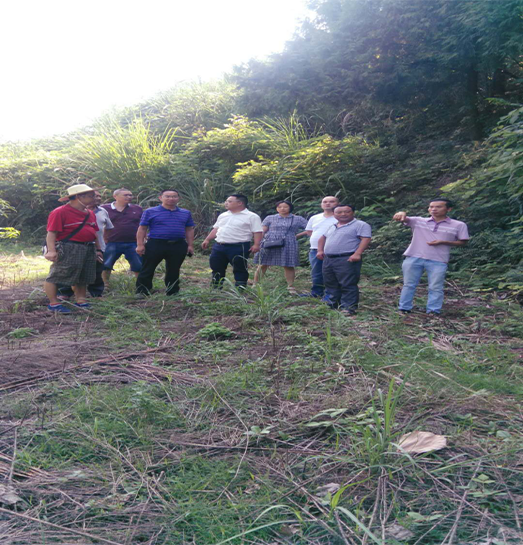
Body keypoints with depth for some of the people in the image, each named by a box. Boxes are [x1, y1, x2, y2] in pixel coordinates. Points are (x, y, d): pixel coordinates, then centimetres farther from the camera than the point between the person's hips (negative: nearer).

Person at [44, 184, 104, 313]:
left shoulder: (90, 214, 16)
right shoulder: (60, 212, -9)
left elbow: (94, 233, 23)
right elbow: (51, 233, -13)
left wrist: (98, 249, 21)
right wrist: (51, 251, -21)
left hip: (89, 249, 8)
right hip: (68, 249, -8)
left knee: (83, 278, 13)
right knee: (57, 276, -3)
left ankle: (81, 302, 23)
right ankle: (54, 303, 5)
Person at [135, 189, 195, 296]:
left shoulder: (185, 213, 11)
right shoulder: (150, 212, 2)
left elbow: (189, 230, 14)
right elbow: (142, 229, 0)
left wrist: (190, 245, 6)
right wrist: (140, 245, -7)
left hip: (178, 246, 2)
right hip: (155, 245, -2)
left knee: (173, 271, 10)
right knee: (147, 271, 1)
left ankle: (173, 294, 22)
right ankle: (141, 293, 10)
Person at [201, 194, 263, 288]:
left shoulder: (252, 216, -5)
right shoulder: (223, 215, 17)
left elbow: (258, 232, -10)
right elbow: (216, 229, 22)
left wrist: (256, 245, -21)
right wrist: (207, 240, 17)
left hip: (239, 248, -6)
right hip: (219, 246, 6)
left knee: (240, 270, -1)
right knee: (216, 268, 12)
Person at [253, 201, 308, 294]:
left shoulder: (298, 219, 10)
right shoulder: (270, 218, 11)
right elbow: (262, 231, 9)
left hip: (288, 245, 0)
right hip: (269, 244, 0)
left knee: (288, 266, -1)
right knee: (262, 265, 1)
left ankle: (290, 287, 11)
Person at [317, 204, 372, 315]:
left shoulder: (360, 225, -2)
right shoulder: (332, 227, 21)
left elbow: (365, 239, -13)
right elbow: (323, 238, 30)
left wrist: (357, 254, -24)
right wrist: (320, 250, 14)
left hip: (347, 260, -7)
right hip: (328, 259, 8)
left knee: (348, 285, -9)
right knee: (330, 284, 13)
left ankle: (349, 307, -6)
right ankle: (332, 305, 23)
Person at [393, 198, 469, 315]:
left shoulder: (458, 225, 2)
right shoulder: (418, 221, 5)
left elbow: (463, 242, 5)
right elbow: (404, 219, -7)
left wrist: (443, 242, -11)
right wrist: (402, 213, -35)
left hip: (438, 262, -1)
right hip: (413, 258, 2)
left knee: (435, 288, 2)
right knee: (408, 284, 6)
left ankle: (433, 312, 9)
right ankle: (404, 309, 15)